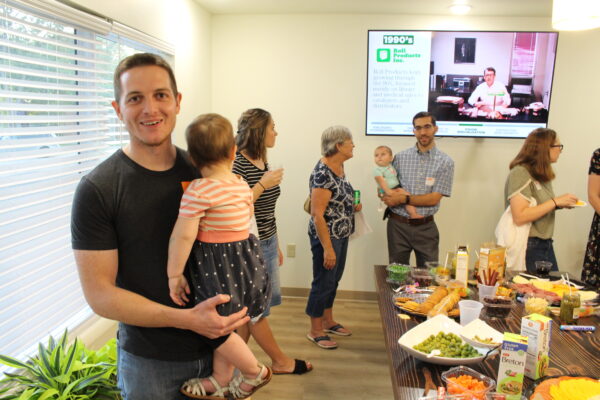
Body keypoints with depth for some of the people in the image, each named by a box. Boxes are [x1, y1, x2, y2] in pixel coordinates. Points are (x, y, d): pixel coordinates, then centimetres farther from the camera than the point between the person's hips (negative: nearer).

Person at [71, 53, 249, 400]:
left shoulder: (202, 169, -1)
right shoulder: (97, 190, -14)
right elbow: (99, 294, -15)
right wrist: (186, 319, -24)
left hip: (216, 344, 4)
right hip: (149, 359, -3)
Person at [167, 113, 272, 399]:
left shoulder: (197, 190, -20)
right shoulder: (242, 185, 2)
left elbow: (183, 236, -21)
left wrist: (174, 274, -11)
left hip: (217, 267, -8)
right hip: (246, 260, 8)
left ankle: (255, 373, 25)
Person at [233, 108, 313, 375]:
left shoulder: (263, 162, 9)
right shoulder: (238, 164, -17)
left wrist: (276, 246, 20)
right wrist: (263, 184, -21)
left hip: (267, 243, 9)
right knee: (257, 309, 7)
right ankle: (281, 362, 22)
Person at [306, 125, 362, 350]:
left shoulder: (339, 167, 6)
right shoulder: (322, 173, -23)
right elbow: (317, 214, -24)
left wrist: (352, 207, 5)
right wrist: (327, 249, -24)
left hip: (341, 235, 9)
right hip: (327, 236, -9)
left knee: (334, 280, 20)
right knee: (323, 283, 4)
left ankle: (328, 321, 38)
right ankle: (315, 331, 21)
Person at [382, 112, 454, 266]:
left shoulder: (445, 162, -3)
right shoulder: (400, 157, 3)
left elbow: (434, 199, -9)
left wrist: (404, 199, -15)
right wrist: (393, 194, -15)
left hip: (425, 227, -1)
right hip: (398, 225, 1)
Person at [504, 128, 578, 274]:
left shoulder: (543, 175, 9)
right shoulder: (520, 173, -15)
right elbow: (519, 217, -23)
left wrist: (561, 204, 2)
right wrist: (555, 201, -19)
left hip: (546, 245, 8)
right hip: (528, 247, -8)